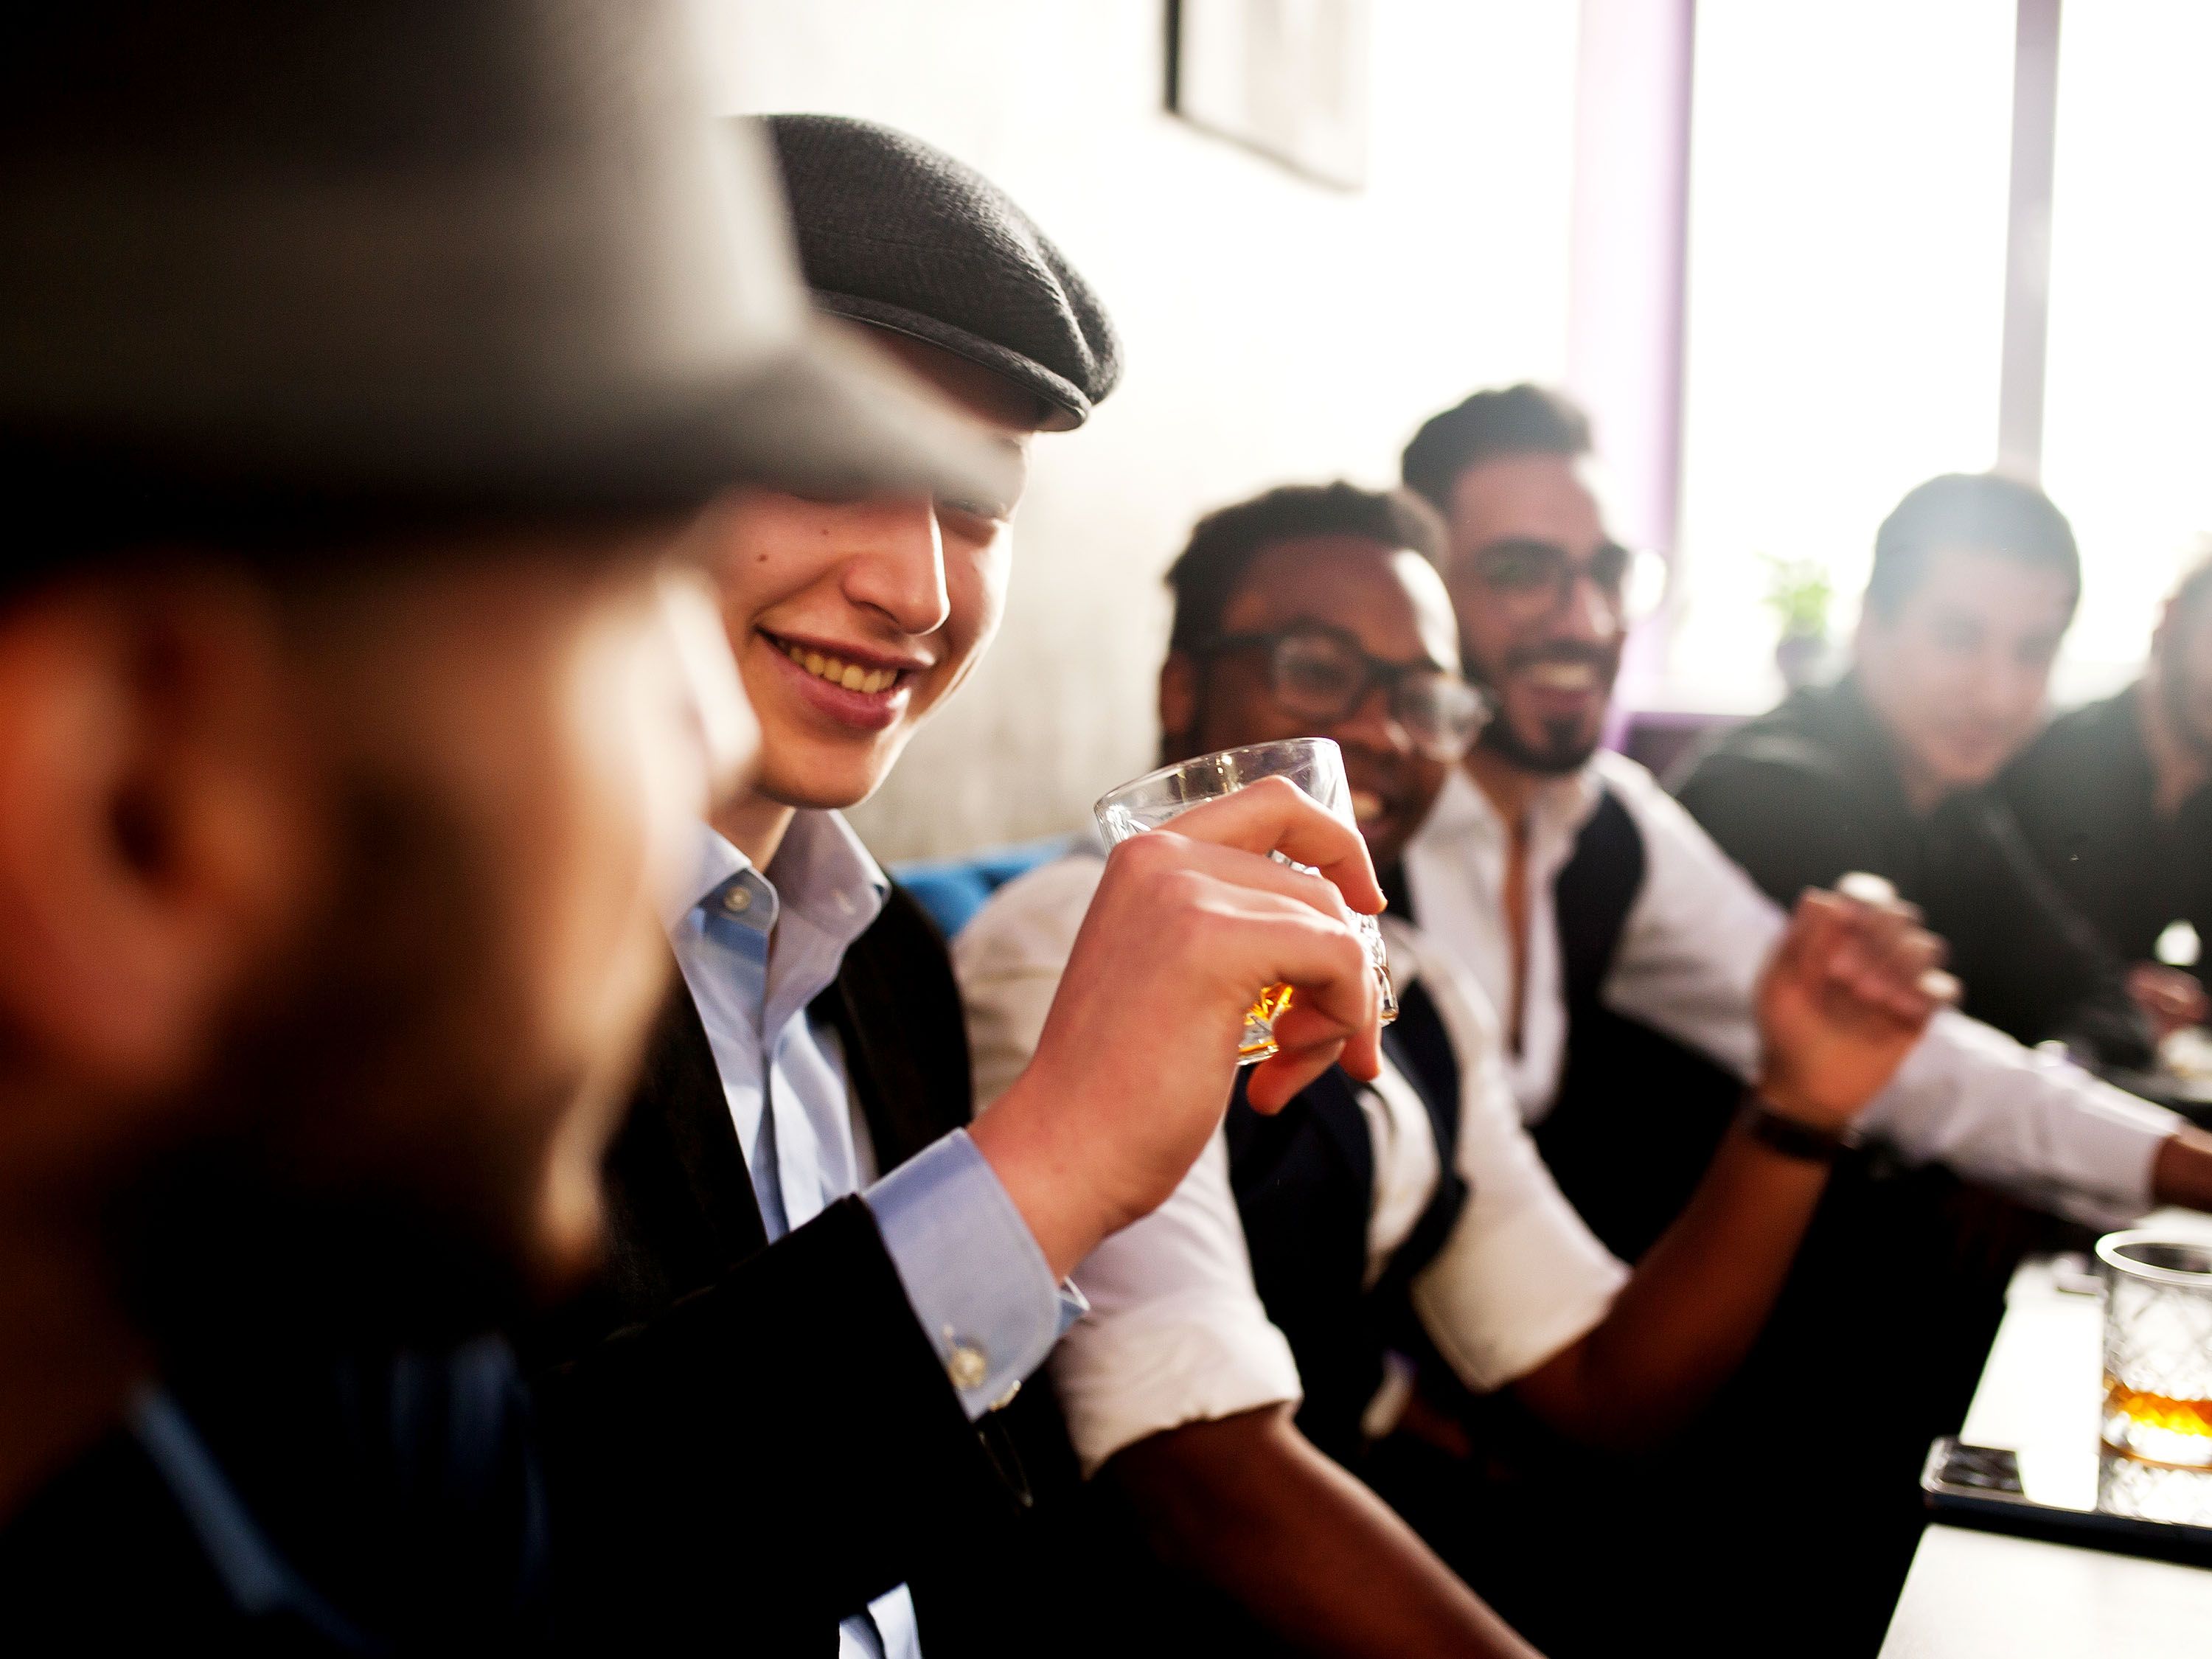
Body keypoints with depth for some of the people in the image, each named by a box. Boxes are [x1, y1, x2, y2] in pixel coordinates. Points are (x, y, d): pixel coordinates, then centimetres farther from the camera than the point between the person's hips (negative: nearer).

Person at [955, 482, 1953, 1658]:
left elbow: (1604, 1385, 6)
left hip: (1341, 1547, 7)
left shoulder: (1416, 997, 8)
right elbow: (1215, 1474, -27)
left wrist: (1799, 1107, -7)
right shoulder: (1075, 954, -18)